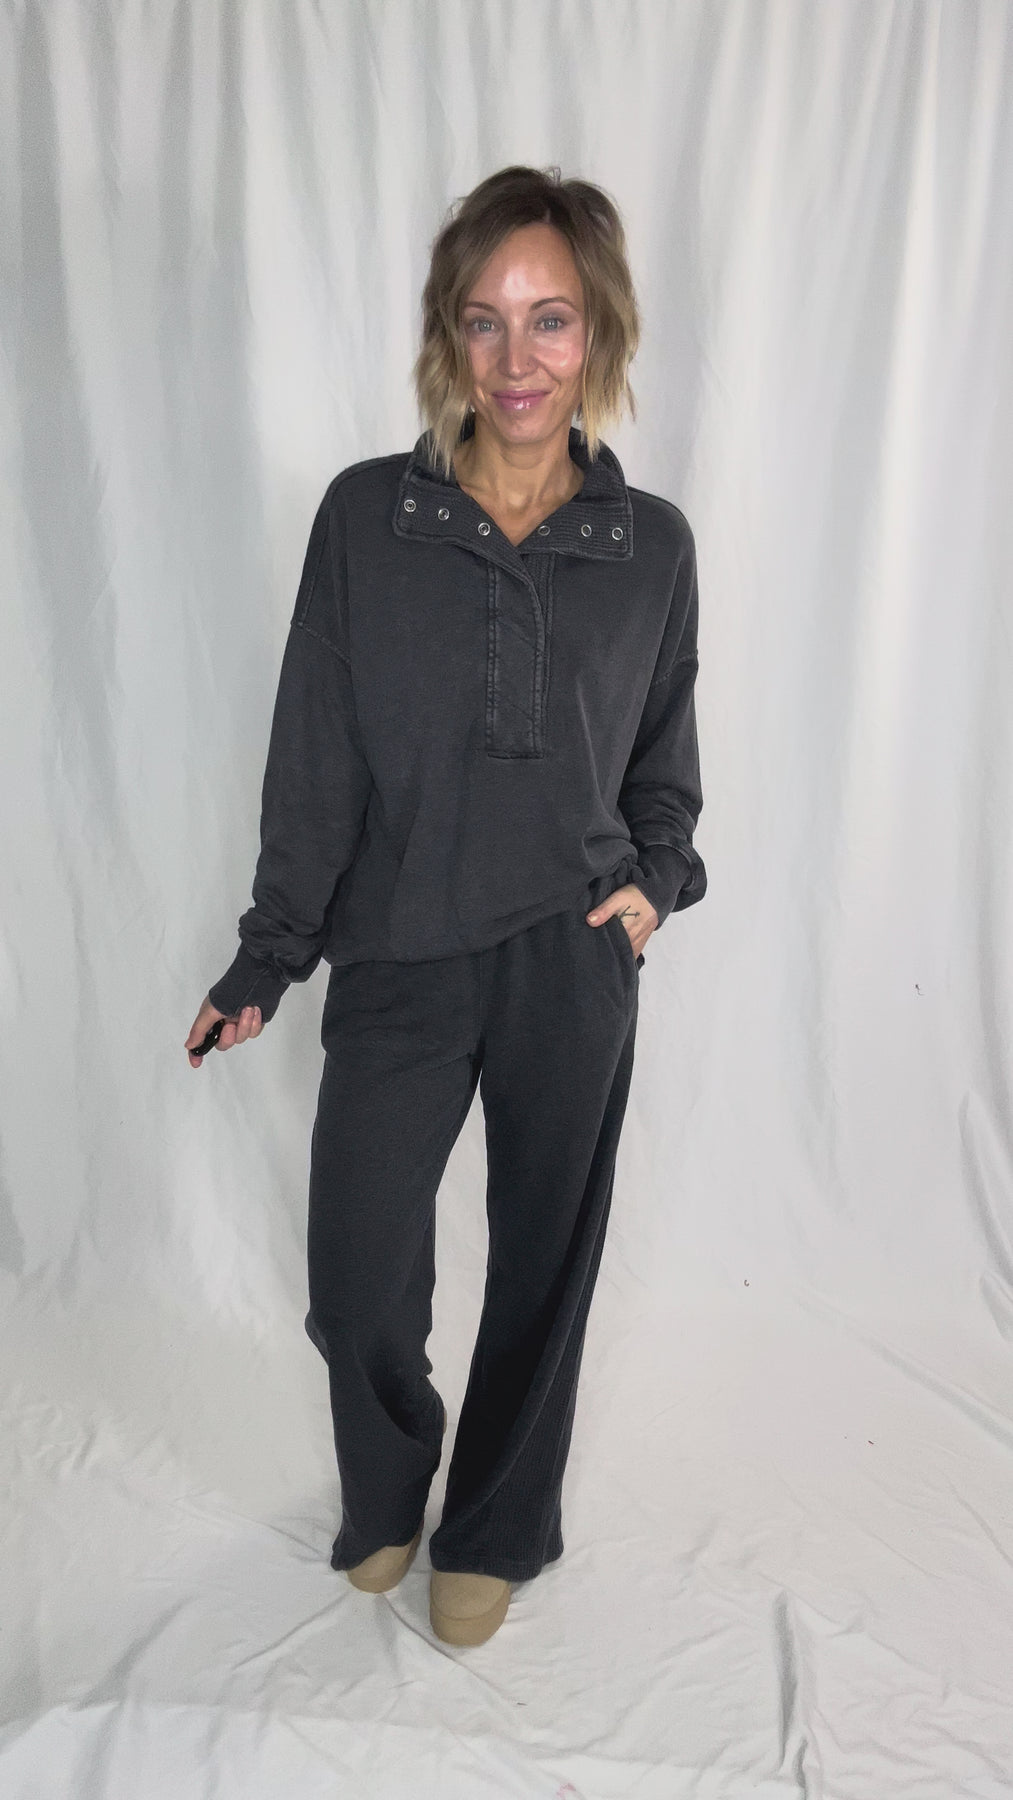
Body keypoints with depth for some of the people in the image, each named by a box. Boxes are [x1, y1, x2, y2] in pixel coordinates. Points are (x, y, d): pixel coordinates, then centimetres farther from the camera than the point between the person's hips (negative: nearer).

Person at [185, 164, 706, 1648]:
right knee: (358, 1286, 2)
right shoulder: (367, 516, -2)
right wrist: (271, 954, 1)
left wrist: (658, 877, -5)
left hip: (573, 966, 1)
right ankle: (385, 1493, 38)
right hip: (398, 963, 0)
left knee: (542, 1261, 13)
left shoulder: (651, 543, 2)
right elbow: (315, 756, 0)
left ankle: (494, 1528, 40)